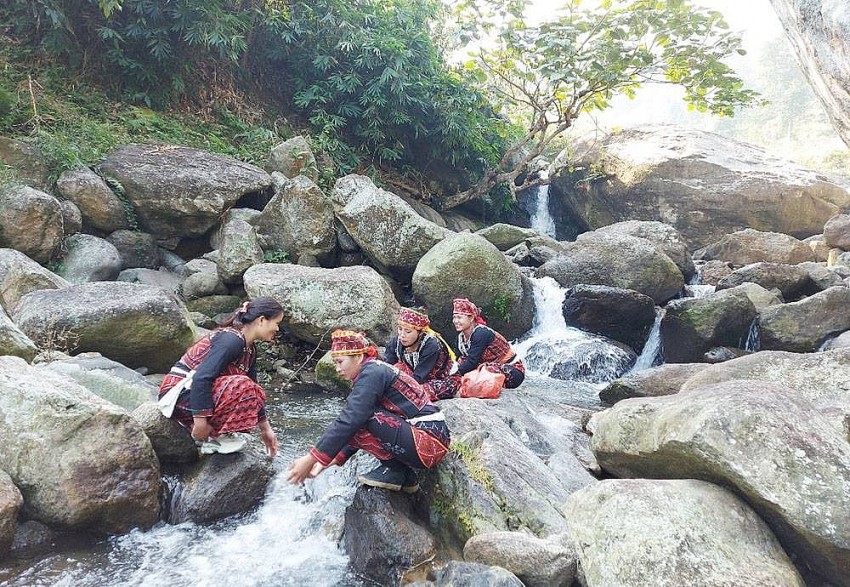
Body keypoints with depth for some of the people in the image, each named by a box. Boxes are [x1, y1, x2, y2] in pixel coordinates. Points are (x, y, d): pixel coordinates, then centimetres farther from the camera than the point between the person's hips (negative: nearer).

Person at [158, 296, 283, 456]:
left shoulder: (249, 349, 10)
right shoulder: (232, 339, -20)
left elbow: (254, 394, 16)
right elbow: (201, 378, -28)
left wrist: (266, 429, 17)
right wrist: (200, 420, -27)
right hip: (180, 393, -10)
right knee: (243, 387, -25)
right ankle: (213, 436, -10)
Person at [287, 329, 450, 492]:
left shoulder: (372, 372, -12)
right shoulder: (378, 370, 16)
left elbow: (350, 420, -22)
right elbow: (354, 424, 18)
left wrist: (312, 458, -18)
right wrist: (335, 458, 10)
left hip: (429, 441, -10)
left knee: (360, 419, -19)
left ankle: (395, 469, -2)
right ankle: (404, 477, 11)